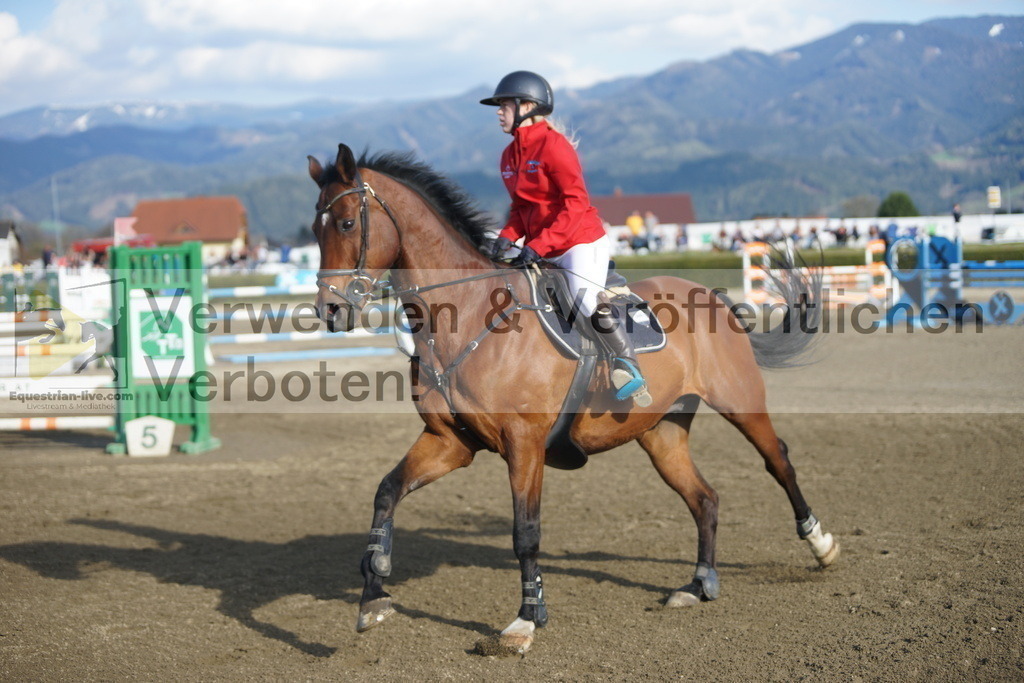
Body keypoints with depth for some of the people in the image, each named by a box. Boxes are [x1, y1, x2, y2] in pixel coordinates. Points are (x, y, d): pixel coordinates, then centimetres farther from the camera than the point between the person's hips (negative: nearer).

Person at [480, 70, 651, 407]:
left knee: (589, 302, -25)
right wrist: (508, 236, -5)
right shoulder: (510, 156, 9)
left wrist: (538, 246, -26)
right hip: (540, 249, 9)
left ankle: (628, 366, -9)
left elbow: (575, 204, -21)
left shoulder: (554, 145, -16)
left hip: (581, 241, -9)